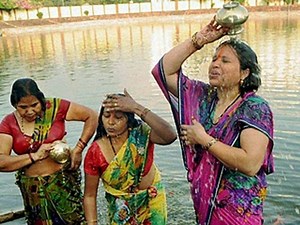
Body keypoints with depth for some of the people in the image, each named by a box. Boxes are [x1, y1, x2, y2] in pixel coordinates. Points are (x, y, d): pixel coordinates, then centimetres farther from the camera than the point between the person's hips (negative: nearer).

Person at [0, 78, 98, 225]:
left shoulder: (55, 107, -10)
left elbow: (91, 116, -7)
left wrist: (79, 149, -13)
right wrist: (35, 156, -21)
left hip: (64, 179, -2)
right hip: (32, 188, 2)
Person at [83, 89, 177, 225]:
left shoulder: (141, 134, -25)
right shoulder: (95, 153, -23)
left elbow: (170, 136, -47)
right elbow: (90, 195, -14)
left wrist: (137, 109, -51)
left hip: (152, 199, 1)